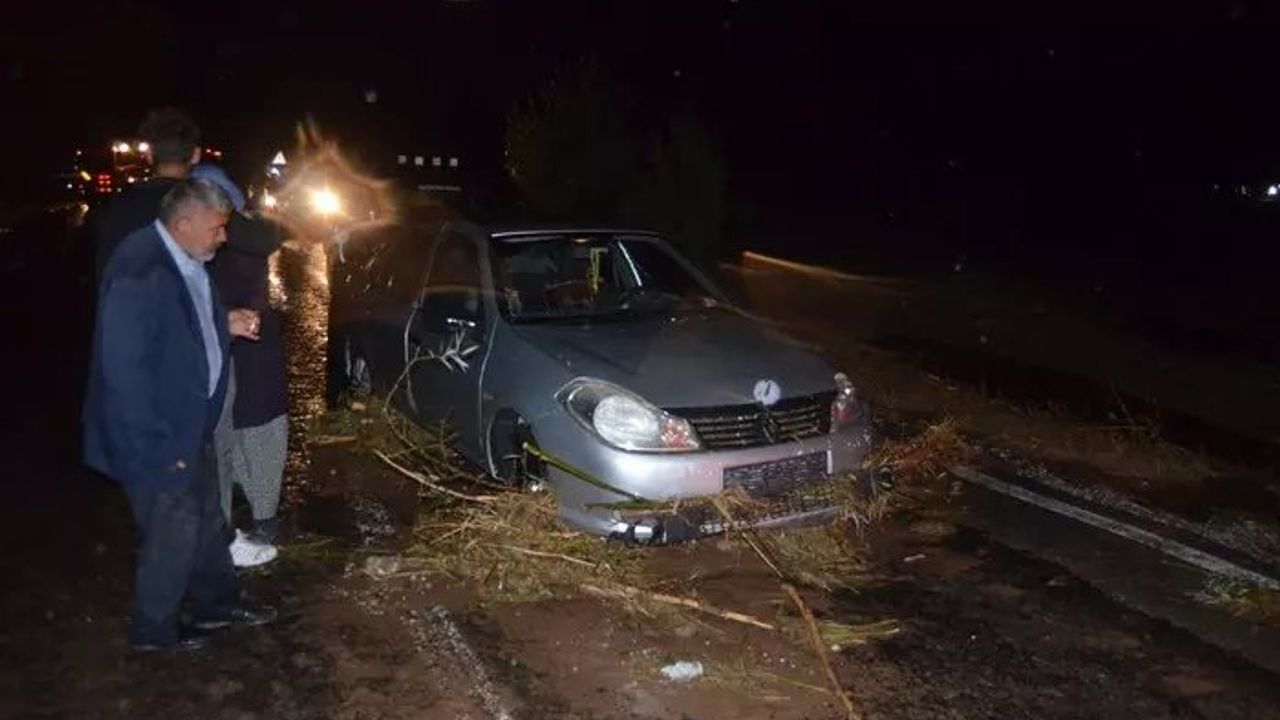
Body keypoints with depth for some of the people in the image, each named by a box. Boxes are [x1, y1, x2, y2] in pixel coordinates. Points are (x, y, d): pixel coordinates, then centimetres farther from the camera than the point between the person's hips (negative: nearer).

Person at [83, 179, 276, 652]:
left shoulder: (186, 263, 2)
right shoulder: (139, 270, -27)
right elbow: (124, 367, -27)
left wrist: (225, 325, 1)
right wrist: (158, 445, -23)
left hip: (191, 424, 9)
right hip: (157, 437, -9)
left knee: (206, 519, 22)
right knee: (173, 533, 7)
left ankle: (217, 604, 41)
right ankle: (154, 630, 29)